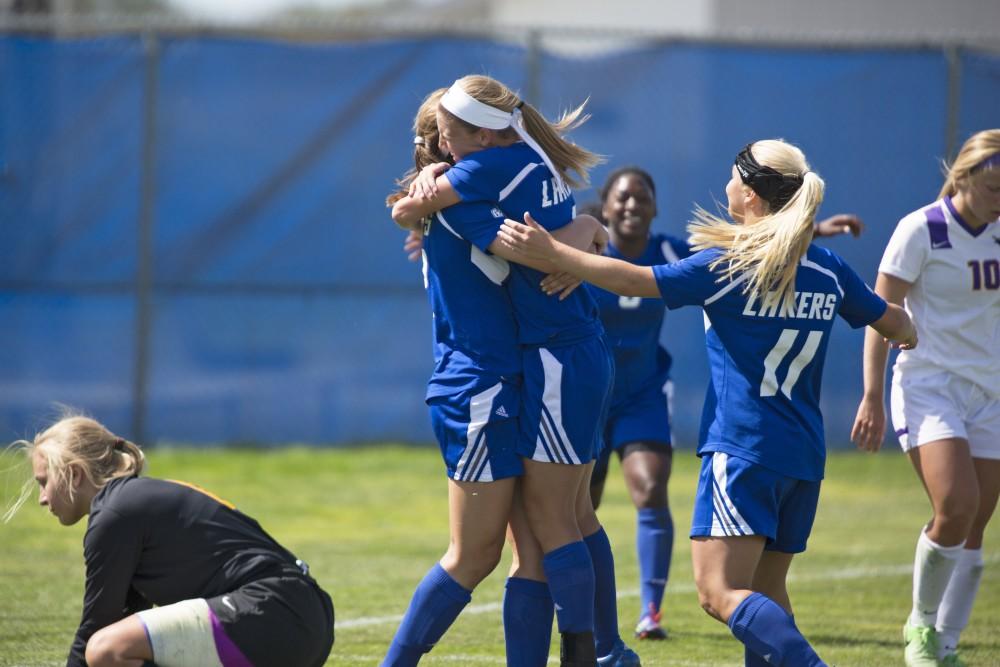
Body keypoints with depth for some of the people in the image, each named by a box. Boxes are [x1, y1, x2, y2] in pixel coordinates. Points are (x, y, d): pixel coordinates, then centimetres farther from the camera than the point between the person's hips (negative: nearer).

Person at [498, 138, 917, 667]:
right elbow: (897, 326, 20)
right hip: (804, 455, 7)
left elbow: (633, 281, -11)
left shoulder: (727, 265, -9)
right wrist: (907, 335, 45)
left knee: (721, 592, -13)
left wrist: (550, 251, -5)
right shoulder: (828, 270, 8)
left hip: (742, 449, -7)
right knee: (765, 591, 16)